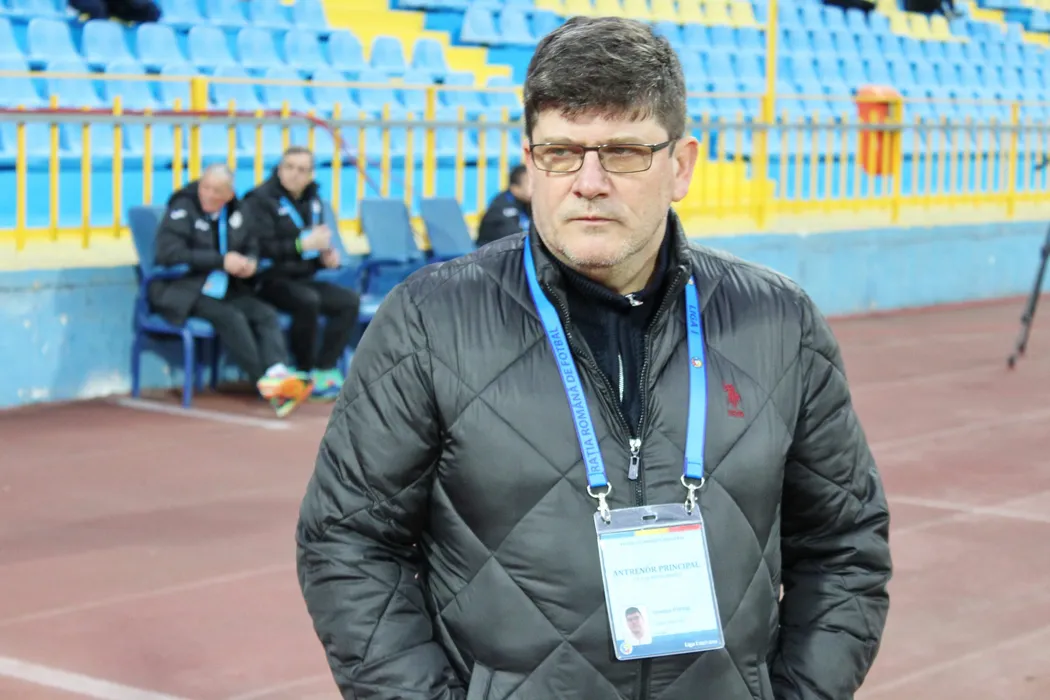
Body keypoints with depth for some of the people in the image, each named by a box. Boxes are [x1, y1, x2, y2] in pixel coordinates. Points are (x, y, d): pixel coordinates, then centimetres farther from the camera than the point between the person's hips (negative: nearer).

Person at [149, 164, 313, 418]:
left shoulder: (235, 212, 12)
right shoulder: (182, 208, -7)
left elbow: (252, 248, 23)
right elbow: (168, 253, -20)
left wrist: (250, 263, -5)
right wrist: (221, 261, -23)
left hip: (225, 289, 6)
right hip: (184, 290, -6)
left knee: (266, 314, -21)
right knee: (230, 317, -31)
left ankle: (277, 373, -42)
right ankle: (266, 384, -31)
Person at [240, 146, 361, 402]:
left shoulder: (312, 200, 13)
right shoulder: (261, 199, -8)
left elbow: (318, 242, 26)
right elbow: (260, 249, -19)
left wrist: (327, 255, 1)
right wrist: (302, 244, -27)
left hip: (301, 279, 7)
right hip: (268, 281, -7)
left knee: (350, 300, -14)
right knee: (308, 301, -35)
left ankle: (324, 370, -17)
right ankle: (306, 373, -20)